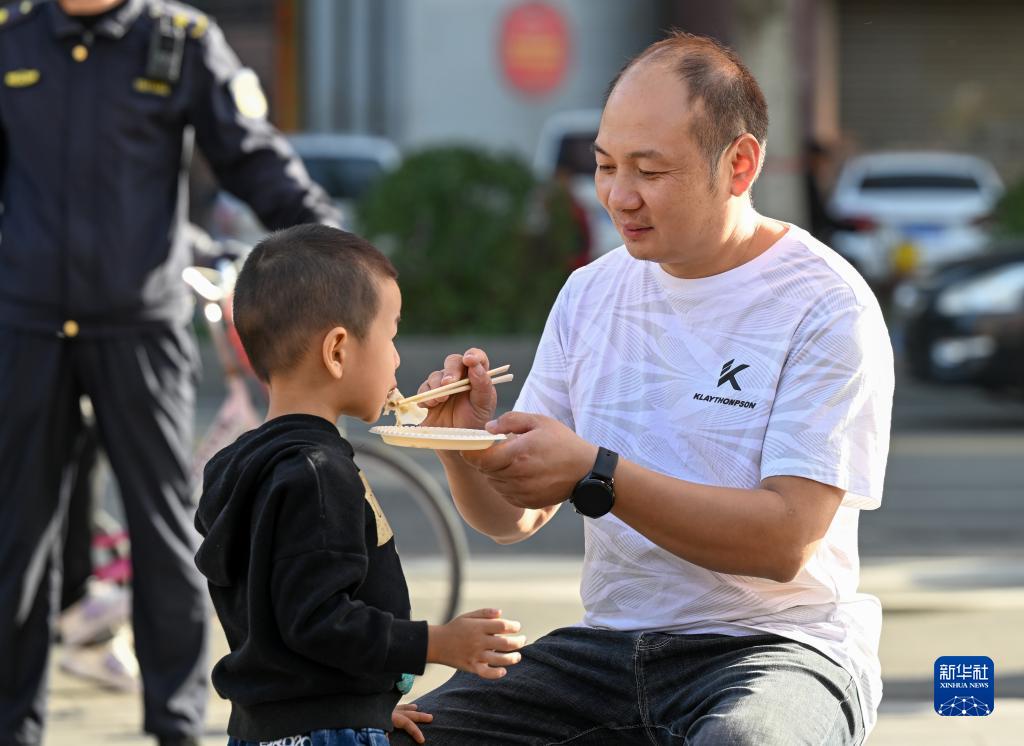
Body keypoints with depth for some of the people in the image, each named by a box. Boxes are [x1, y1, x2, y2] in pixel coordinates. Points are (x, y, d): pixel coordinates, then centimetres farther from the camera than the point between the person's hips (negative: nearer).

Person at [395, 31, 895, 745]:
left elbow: (785, 540, -17)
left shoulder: (827, 308, -8)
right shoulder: (590, 295, 10)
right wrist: (471, 444, -11)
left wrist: (595, 475, -24)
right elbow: (514, 518, 12)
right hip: (607, 645, 5)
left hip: (771, 648, -5)